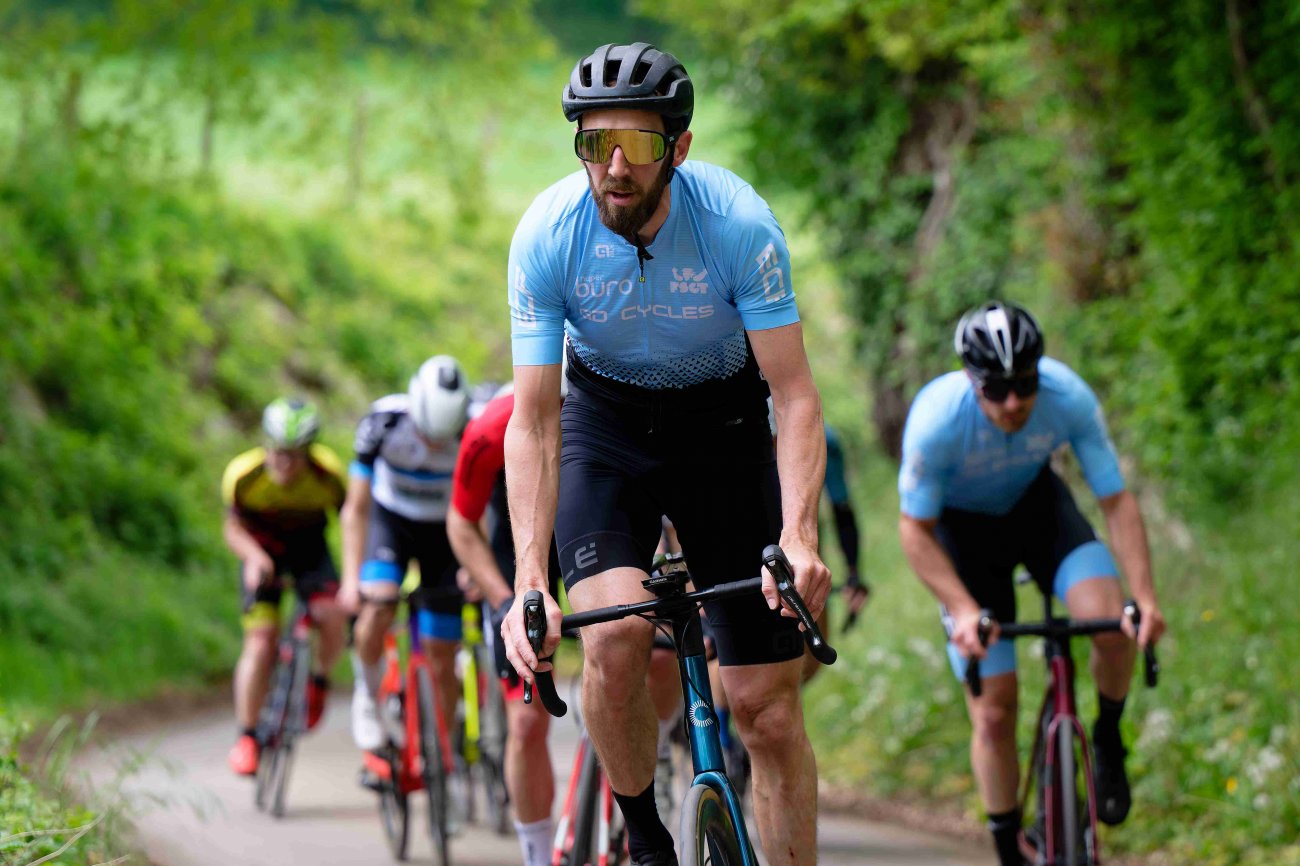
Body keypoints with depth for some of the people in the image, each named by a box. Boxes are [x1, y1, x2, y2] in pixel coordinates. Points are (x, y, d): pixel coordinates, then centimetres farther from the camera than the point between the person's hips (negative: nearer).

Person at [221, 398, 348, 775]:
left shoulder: (327, 473, -28)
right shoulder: (242, 475, -26)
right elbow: (233, 528, -10)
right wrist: (254, 556, -30)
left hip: (309, 548, 0)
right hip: (262, 549, 0)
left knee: (333, 615, -27)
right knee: (261, 641, -15)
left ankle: (319, 679, 4)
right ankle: (246, 737, -1)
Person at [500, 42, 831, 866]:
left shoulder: (739, 224, -27)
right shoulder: (547, 235, -24)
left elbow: (795, 394, -24)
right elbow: (533, 421, -22)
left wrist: (798, 538, -40)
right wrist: (529, 582, -33)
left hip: (723, 425, 0)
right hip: (606, 430, 0)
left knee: (767, 703, -4)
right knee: (615, 637, -26)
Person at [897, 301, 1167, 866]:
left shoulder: (1069, 397, -29)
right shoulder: (936, 418, -34)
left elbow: (1116, 501, -20)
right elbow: (915, 530, -22)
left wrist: (1144, 597, -31)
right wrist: (963, 609, -34)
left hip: (1036, 504, 1)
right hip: (962, 526, -1)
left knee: (1112, 622, -28)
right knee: (994, 712, -6)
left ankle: (1107, 741, 2)